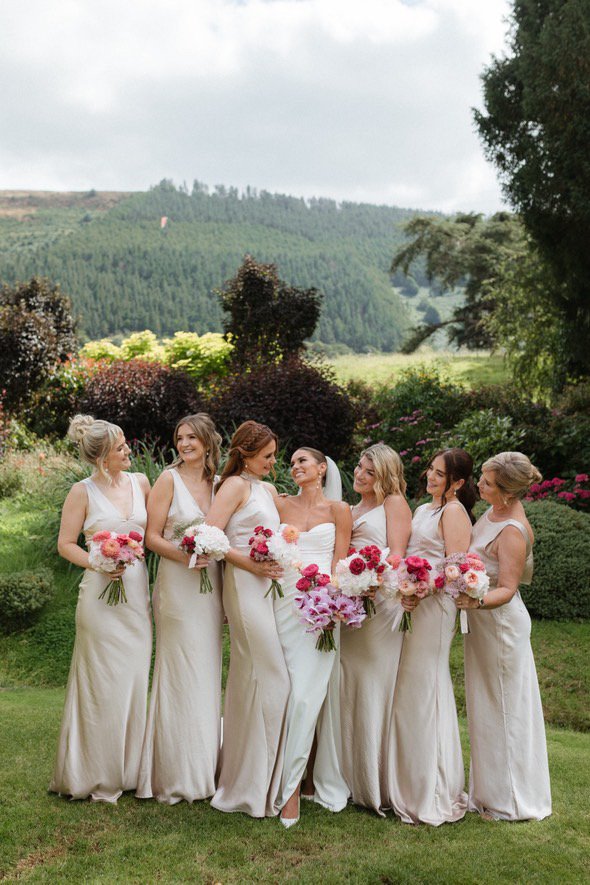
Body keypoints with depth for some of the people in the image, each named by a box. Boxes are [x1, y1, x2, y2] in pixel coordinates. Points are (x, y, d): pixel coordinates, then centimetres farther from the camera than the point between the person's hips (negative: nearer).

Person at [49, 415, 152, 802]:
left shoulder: (140, 482, 7)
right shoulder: (83, 491, -5)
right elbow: (66, 544, -4)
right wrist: (99, 565, -19)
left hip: (138, 592, 4)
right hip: (101, 595, -4)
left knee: (135, 678, 8)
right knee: (103, 682, 1)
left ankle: (129, 769, 22)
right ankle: (99, 774, 16)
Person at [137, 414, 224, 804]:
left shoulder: (218, 483, 10)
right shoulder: (169, 480, -4)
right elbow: (153, 537, -6)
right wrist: (185, 556, -21)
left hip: (212, 586, 5)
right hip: (178, 585, -5)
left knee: (208, 672, 11)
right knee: (181, 673, -1)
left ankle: (205, 768, 24)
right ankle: (177, 775, 12)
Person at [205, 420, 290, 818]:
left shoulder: (269, 490, 19)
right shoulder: (235, 486, -6)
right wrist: (250, 563, -18)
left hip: (268, 587, 8)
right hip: (245, 586, -8)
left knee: (249, 680, 13)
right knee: (272, 678, -7)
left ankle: (245, 781, 25)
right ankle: (254, 785, 3)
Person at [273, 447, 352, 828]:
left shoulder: (338, 509, 6)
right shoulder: (281, 504, 12)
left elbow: (340, 560, 2)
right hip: (286, 601, 2)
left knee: (308, 694, -7)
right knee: (294, 692, 0)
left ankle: (291, 785, 1)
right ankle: (293, 784, 10)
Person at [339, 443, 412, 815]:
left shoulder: (394, 502, 2)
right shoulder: (349, 511, 22)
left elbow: (397, 552, -8)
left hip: (381, 600, -7)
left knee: (376, 686, -3)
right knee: (349, 687, 7)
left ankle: (381, 783, 6)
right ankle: (353, 778, 17)